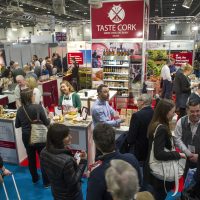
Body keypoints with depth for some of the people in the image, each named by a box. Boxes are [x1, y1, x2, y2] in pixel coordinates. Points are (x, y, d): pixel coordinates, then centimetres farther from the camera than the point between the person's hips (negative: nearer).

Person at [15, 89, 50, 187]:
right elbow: (46, 123, -13)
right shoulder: (38, 107, -19)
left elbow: (17, 125, 5)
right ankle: (46, 182, 20)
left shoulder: (20, 110, -5)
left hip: (26, 137, 5)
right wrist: (49, 118, 6)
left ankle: (34, 178, 39)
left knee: (31, 158, 21)